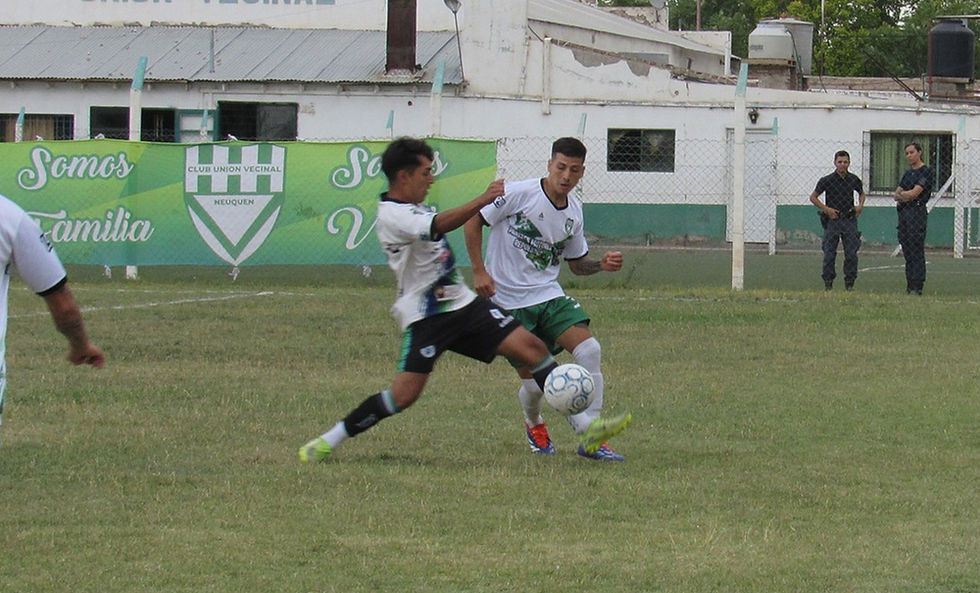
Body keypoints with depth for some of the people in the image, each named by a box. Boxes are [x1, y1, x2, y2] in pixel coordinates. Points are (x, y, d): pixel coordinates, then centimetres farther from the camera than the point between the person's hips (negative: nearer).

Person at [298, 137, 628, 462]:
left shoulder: (414, 209, 15)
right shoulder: (391, 215, -16)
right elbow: (439, 225, -32)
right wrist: (483, 200, -39)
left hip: (462, 304, 9)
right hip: (425, 318, -9)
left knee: (531, 346, -4)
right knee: (404, 394, -17)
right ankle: (328, 442, -1)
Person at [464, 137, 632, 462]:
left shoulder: (573, 212, 6)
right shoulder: (519, 194, -13)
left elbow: (577, 263, 18)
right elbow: (473, 221, -7)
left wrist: (602, 264, -3)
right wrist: (479, 271, -13)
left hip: (549, 295, 5)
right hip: (508, 302, -5)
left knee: (590, 350, -18)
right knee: (533, 382, -6)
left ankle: (589, 435, -12)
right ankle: (534, 426, 31)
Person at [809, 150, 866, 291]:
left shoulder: (853, 180, 5)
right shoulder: (827, 180, -4)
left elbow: (862, 193, 24)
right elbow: (813, 197, 3)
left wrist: (860, 205, 4)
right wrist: (826, 209, -9)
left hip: (849, 220, 2)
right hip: (832, 220, -2)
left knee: (852, 254, -1)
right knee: (829, 254, -2)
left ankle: (849, 283, 8)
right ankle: (828, 283, 7)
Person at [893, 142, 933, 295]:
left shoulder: (925, 172, -5)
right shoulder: (908, 173, 21)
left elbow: (914, 193, -13)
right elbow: (897, 195, 16)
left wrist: (902, 194, 4)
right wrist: (904, 196, -5)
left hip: (917, 212, -8)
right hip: (903, 212, 8)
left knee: (916, 252, -10)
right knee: (907, 252, 7)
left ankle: (917, 287, -11)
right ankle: (909, 286, 8)